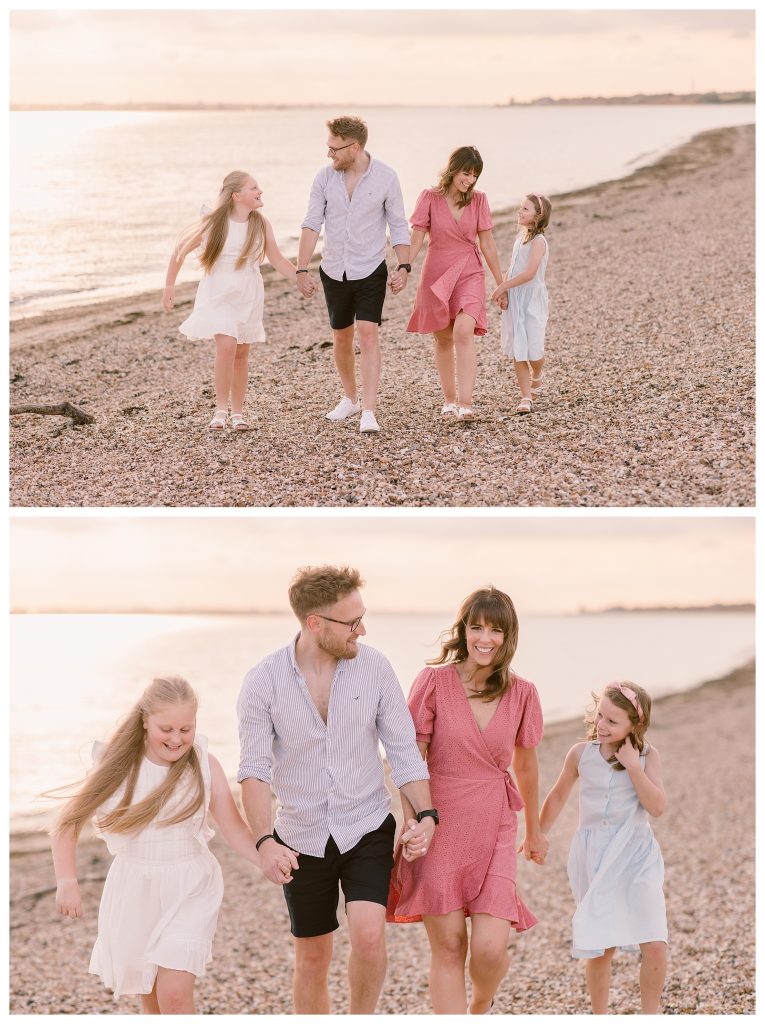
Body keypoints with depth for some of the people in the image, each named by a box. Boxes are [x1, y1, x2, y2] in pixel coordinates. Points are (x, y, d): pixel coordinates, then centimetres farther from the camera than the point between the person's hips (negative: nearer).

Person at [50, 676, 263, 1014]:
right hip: (134, 893, 2)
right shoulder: (118, 765, -6)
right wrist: (67, 882, -16)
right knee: (151, 998, 12)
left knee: (175, 994, -16)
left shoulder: (204, 766, -7)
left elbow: (236, 831, -8)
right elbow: (68, 823, -2)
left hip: (189, 891, -2)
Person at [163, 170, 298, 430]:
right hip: (218, 294, -3)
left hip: (248, 296, 3)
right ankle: (220, 409, -11)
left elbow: (277, 260, 9)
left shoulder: (261, 225, 1)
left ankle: (238, 412, 17)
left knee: (242, 353, 5)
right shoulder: (213, 223, -7)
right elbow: (180, 250, 2)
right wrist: (169, 287, 3)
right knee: (226, 344, -20)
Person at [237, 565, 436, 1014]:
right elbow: (255, 769, -13)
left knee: (368, 934, -19)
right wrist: (266, 842, -27)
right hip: (303, 839, 0)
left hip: (367, 829, 0)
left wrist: (426, 815, -15)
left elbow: (403, 750, -2)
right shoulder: (263, 682, -11)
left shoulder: (375, 667, -8)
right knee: (312, 960, 11)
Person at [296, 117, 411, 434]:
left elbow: (398, 224, -2)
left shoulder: (385, 177, -9)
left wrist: (404, 267, -11)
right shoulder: (325, 177, -3)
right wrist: (302, 270, -11)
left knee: (368, 336, -15)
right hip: (334, 271, 3)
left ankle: (368, 413, -16)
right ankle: (350, 399, 35)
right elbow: (311, 224, -5)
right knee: (341, 339, 14)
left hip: (370, 271, -3)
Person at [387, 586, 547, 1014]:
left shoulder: (521, 694, 2)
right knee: (448, 946, 0)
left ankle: (481, 1007, 28)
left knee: (490, 948, -6)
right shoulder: (434, 681, -6)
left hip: (493, 831, 2)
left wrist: (534, 830, 25)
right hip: (439, 828, -1)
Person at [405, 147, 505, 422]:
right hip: (436, 275, 1)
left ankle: (465, 403, -26)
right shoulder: (430, 198, -5)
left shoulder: (478, 200, -1)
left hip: (469, 274, -1)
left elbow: (487, 245, 4)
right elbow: (416, 239, -7)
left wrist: (501, 283, 7)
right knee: (443, 339, 10)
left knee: (463, 332, -21)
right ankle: (449, 399, 26)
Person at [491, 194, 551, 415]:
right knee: (516, 351, 0)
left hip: (532, 299, -7)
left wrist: (503, 287, -15)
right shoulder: (521, 237, 12)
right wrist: (502, 289, 0)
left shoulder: (538, 241, -12)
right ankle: (526, 397, 2)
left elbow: (529, 273, -21)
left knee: (533, 349, -3)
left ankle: (536, 378, 29)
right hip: (514, 300, 7)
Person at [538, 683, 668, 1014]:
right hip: (594, 858, 1)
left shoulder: (648, 756, -3)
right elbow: (559, 795, 15)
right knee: (600, 949, 6)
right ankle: (600, 1015, 24)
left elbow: (657, 807, -13)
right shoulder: (581, 753, -1)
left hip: (636, 856, -1)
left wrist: (633, 766, -18)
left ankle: (650, 1014, 9)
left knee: (654, 946, -11)